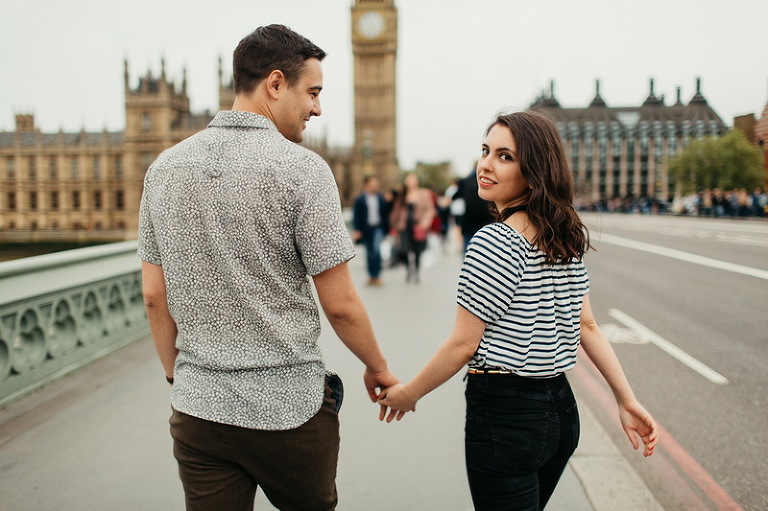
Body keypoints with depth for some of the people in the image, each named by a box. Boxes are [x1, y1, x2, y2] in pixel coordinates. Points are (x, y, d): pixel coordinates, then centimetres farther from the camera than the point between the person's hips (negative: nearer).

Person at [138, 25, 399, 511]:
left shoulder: (165, 167, 2)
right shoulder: (302, 168, -14)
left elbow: (154, 296, 6)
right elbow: (340, 305, -12)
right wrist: (378, 367, 5)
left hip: (197, 410, 4)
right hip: (288, 409, -4)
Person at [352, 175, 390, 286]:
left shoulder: (381, 198, 6)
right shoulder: (360, 200, 0)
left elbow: (385, 214, 10)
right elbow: (356, 215, -1)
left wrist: (386, 228, 8)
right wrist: (357, 230, -8)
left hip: (378, 228, 0)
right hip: (366, 229, 0)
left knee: (376, 249, -18)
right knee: (369, 252, 8)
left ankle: (376, 276, -13)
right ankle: (371, 276, 19)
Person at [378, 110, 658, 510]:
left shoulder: (496, 241, -19)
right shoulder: (568, 239, 6)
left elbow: (462, 345, -16)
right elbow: (586, 326, 8)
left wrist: (407, 394, -3)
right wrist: (627, 402, 12)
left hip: (504, 418, -8)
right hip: (560, 408, 9)